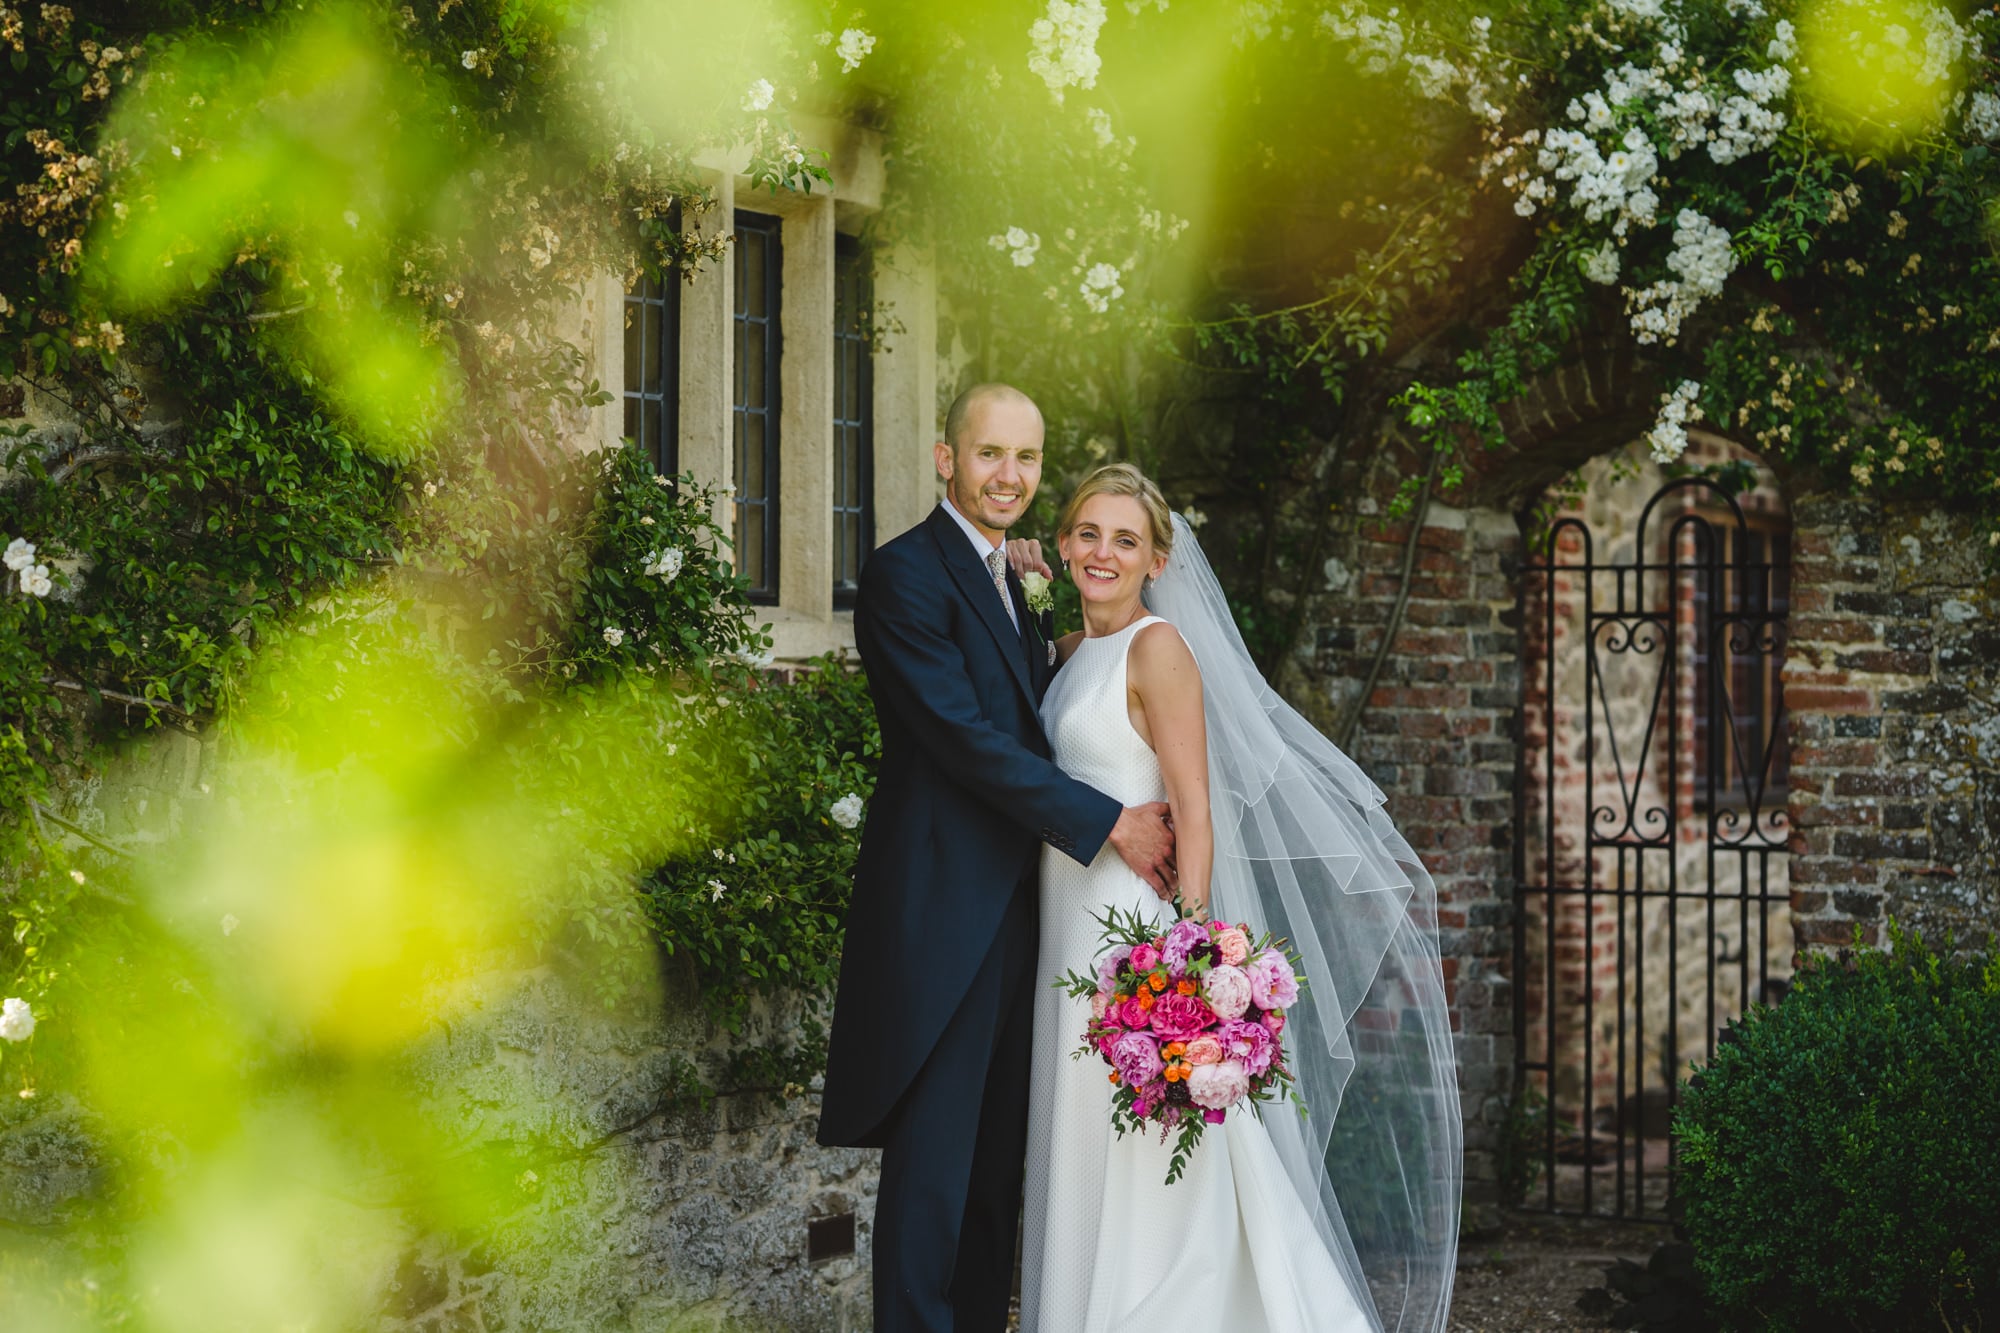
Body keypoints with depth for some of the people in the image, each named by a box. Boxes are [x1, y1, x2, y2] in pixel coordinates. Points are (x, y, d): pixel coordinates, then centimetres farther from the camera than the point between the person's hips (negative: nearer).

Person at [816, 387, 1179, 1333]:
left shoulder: (1010, 583, 19)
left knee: (997, 1157, 11)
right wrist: (1108, 824, -17)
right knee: (933, 1157, -7)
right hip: (942, 915, -9)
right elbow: (963, 736, -18)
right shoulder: (906, 574, -10)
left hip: (1010, 915, 9)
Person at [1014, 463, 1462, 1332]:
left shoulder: (1158, 647, -11)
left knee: (1144, 1180, -6)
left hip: (1138, 925, -8)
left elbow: (1195, 809, -16)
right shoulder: (1072, 654, 13)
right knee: (1086, 1160, 11)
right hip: (1075, 931, 9)